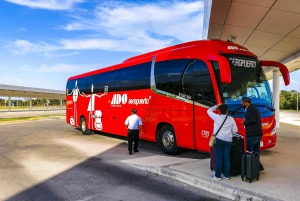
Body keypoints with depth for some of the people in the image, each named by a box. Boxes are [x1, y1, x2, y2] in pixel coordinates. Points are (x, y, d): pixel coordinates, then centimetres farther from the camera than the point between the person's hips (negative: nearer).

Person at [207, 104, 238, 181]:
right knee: (227, 157, 8)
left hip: (219, 139, -2)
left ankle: (218, 176, 6)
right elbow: (235, 130, 7)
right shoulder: (231, 119, 3)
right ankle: (226, 175, 16)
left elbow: (209, 111, 7)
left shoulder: (217, 117, -6)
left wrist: (216, 106, 16)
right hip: (228, 140, 3)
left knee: (219, 157, 1)